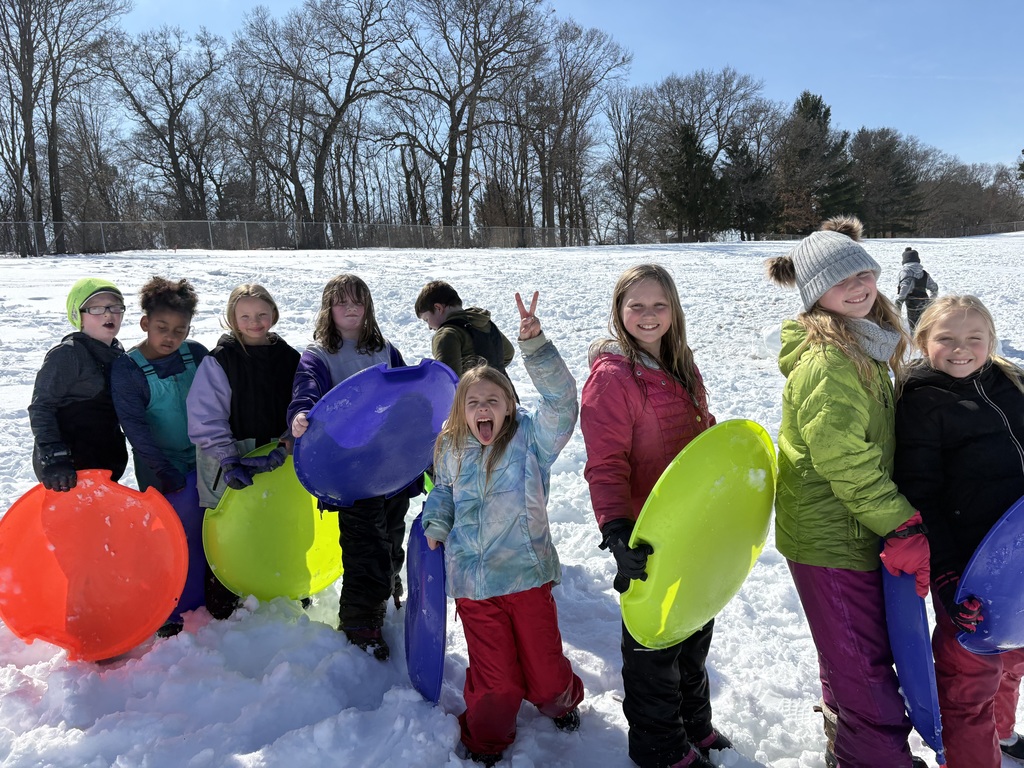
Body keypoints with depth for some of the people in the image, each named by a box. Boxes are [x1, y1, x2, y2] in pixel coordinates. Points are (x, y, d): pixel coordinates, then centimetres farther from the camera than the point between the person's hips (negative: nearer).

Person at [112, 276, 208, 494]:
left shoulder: (197, 354, -6)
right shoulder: (126, 368, -15)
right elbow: (135, 427, -15)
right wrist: (167, 473, -18)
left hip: (202, 458, 4)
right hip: (157, 467, -3)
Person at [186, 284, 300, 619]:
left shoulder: (289, 358, 3)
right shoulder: (217, 361, -7)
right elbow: (205, 421, -11)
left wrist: (285, 449, -14)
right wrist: (230, 462, -19)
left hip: (278, 466, 3)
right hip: (231, 471, -3)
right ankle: (221, 609, 25)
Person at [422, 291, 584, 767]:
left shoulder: (531, 439, -8)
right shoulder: (451, 450, 2)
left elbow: (559, 400, -25)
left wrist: (535, 346, -35)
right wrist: (436, 523, 5)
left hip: (527, 573, -1)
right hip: (472, 583, 2)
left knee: (542, 657, 13)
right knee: (492, 672, 9)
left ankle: (558, 700, 47)